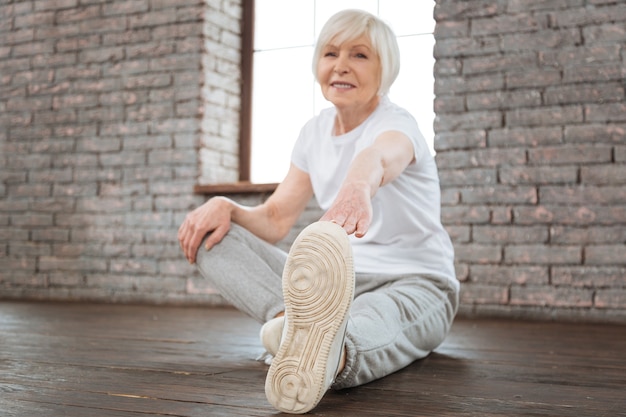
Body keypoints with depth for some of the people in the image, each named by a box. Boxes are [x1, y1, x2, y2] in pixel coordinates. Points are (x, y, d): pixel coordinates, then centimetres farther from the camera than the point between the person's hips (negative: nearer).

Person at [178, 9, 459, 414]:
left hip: (415, 285, -5)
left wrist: (358, 188, -63)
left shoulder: (397, 123, -11)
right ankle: (291, 318, -45)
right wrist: (225, 206, -13)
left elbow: (380, 156, -39)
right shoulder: (316, 131, 10)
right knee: (212, 236, -14)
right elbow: (275, 220, 8)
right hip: (336, 283, 6)